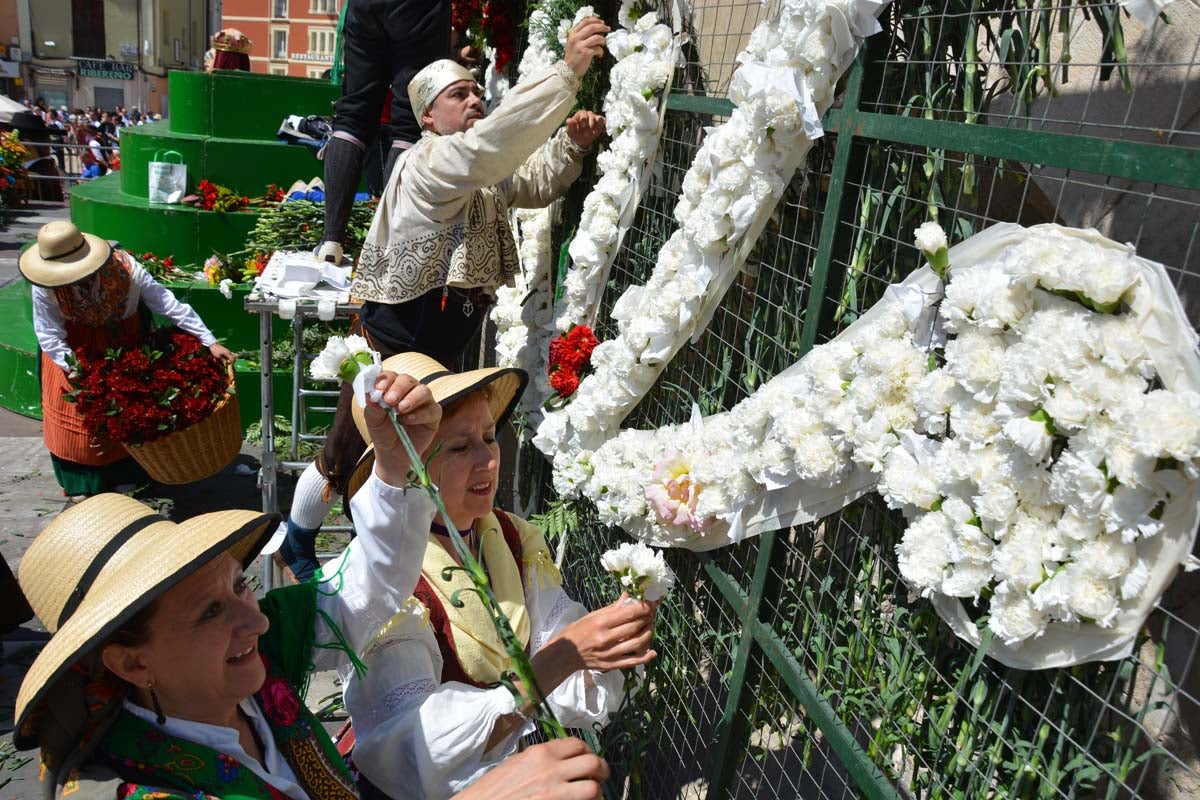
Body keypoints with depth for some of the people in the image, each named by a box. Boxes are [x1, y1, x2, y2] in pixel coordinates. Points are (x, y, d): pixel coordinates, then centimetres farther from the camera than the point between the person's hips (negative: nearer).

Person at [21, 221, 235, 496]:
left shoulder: (124, 266, -34)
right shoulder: (44, 287, -30)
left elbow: (170, 305, -29)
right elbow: (50, 338, -20)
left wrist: (210, 342, -32)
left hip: (126, 336, 0)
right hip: (75, 344, 0)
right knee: (75, 409, 5)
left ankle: (127, 476, 29)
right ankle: (82, 482, 26)